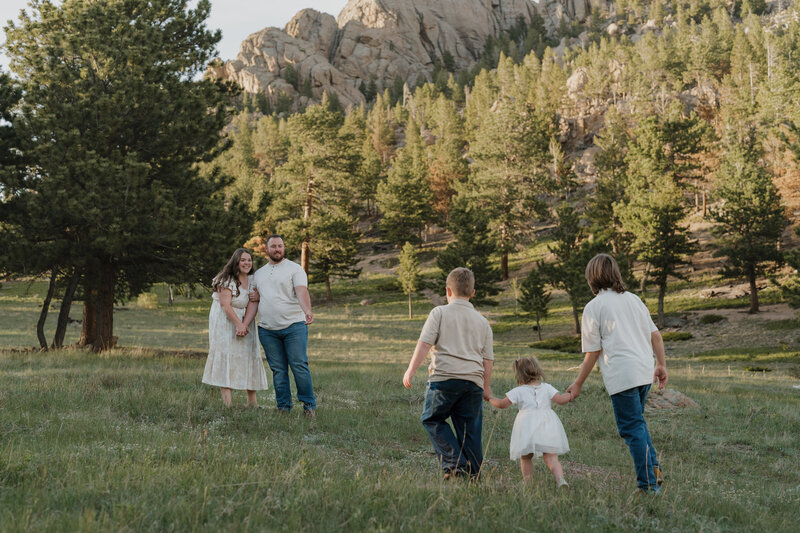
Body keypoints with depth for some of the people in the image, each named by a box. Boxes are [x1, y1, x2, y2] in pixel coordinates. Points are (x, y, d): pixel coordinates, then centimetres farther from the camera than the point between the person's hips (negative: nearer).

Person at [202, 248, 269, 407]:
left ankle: (252, 400, 3)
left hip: (244, 322, 6)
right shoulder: (226, 280, -11)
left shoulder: (252, 281, 4)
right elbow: (225, 306, -17)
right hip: (224, 322, -5)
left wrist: (244, 325, -19)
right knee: (226, 356, -10)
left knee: (250, 356, 1)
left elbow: (252, 306, -5)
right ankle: (226, 401, -16)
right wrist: (239, 325, -22)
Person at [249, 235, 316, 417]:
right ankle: (283, 407, 10)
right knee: (278, 370, 5)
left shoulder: (295, 269, 2)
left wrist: (308, 311, -31)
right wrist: (256, 296, 5)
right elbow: (255, 296, 30)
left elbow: (302, 292, -13)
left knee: (299, 366, -7)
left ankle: (309, 405, 1)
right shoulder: (259, 273, 18)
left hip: (294, 326, -4)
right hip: (267, 330, 4)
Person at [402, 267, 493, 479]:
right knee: (470, 430, 9)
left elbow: (425, 343, -6)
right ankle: (473, 476, 10)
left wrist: (411, 370, -5)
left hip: (444, 377, -4)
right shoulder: (482, 322, 17)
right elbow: (487, 359, 16)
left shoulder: (439, 313, 4)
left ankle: (454, 462, -3)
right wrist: (486, 387, 24)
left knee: (432, 419, 12)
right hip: (473, 382, 4)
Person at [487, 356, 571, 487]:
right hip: (547, 425, 2)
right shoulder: (547, 387, 11)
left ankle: (528, 483, 12)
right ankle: (560, 479, -23)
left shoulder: (518, 391, 6)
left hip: (527, 426, -2)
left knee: (525, 458, 15)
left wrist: (490, 399, 25)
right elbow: (560, 400, 5)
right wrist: (569, 396, 26)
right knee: (551, 458, -2)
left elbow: (502, 404, 7)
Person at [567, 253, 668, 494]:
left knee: (632, 428, -1)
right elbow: (655, 335, 14)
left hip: (621, 375, -7)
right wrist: (661, 365, 22)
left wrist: (578, 384, 4)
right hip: (645, 371, 7)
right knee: (637, 421, 22)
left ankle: (649, 484, 0)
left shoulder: (593, 307, -3)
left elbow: (593, 352, -4)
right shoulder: (633, 299, 14)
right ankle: (653, 467, 9)